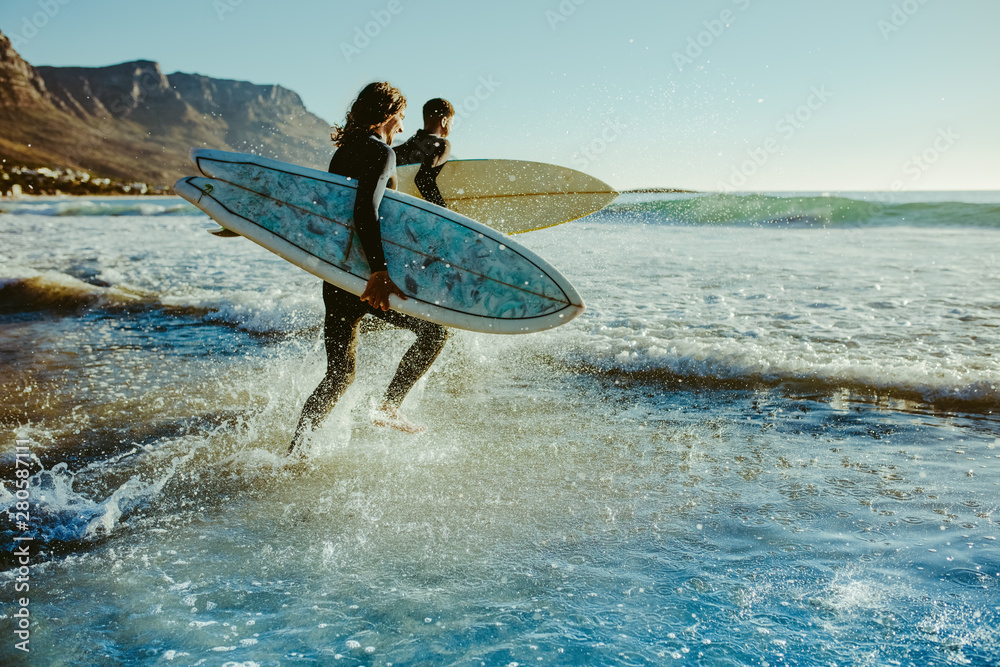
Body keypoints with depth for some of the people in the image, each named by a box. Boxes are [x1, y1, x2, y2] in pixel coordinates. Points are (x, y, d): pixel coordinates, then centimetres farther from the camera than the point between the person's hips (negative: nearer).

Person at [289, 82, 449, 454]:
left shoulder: (343, 153, 16)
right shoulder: (382, 154, -10)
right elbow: (365, 211, -27)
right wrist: (379, 270, -35)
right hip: (366, 276, -8)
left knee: (339, 375, 15)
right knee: (435, 330, 10)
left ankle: (294, 450, 9)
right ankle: (389, 407, 7)